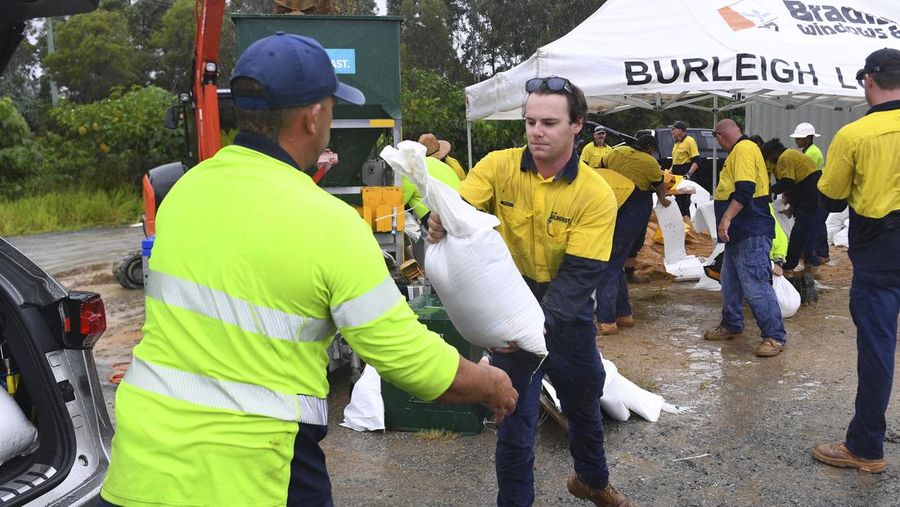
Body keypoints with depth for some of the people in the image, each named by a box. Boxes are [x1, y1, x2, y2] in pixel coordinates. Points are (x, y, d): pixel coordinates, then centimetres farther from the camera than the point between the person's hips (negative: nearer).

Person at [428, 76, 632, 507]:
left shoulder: (595, 194, -17)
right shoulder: (498, 166, -13)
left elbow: (580, 273, -22)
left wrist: (543, 322, -39)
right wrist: (439, 223, -46)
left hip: (566, 311, 2)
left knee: (584, 403, 24)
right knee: (516, 418, 3)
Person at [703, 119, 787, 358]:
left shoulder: (744, 149, -13)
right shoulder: (738, 151, 19)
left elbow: (745, 190, -25)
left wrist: (727, 218, -28)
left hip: (752, 233, -11)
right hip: (739, 233, 11)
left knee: (755, 286, -9)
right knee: (730, 283, 17)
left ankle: (775, 336, -2)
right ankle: (731, 325, 30)